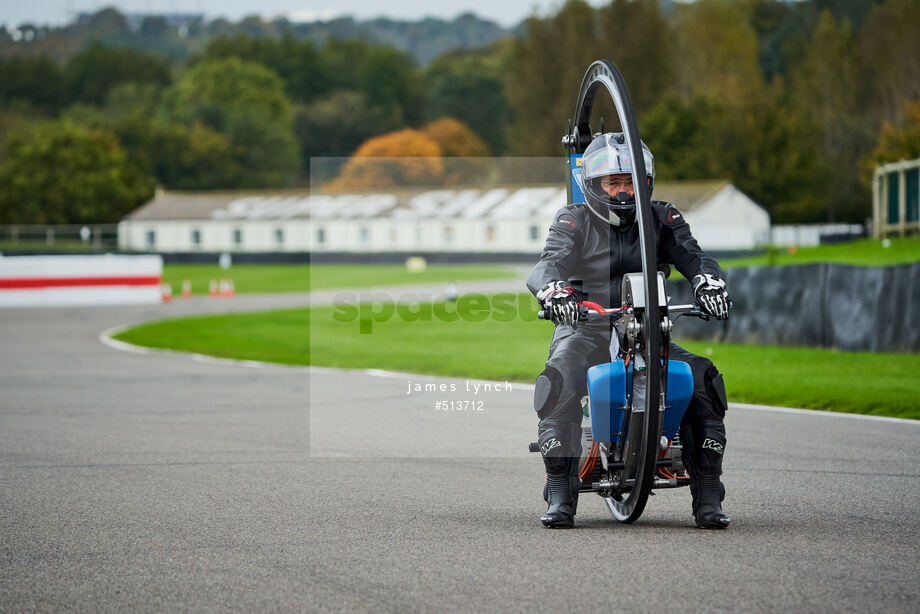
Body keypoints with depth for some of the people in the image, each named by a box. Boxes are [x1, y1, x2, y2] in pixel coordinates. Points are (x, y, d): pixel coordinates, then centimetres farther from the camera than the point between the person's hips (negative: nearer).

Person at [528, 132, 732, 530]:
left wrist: (709, 281, -31)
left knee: (702, 379, -22)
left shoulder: (662, 219, 11)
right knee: (558, 381, -34)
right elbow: (549, 264, -13)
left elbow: (692, 256, -5)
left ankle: (708, 500, -16)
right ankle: (560, 497, -28)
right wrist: (554, 290, -38)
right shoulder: (573, 222, 4)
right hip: (586, 330, -2)